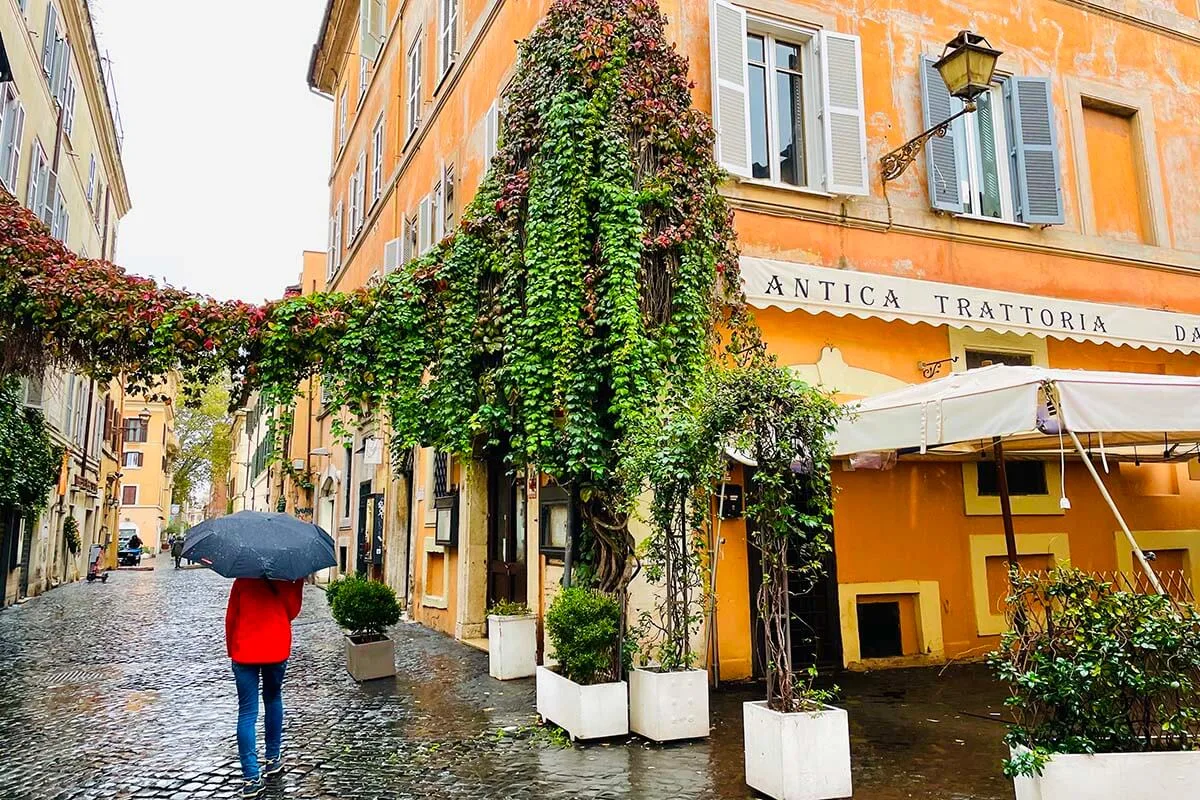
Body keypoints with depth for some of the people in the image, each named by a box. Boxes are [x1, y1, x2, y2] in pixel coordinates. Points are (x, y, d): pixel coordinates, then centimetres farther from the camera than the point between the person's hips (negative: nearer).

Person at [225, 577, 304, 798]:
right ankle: (273, 759, 27)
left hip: (244, 653, 0)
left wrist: (231, 649, 15)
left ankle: (252, 778, -8)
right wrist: (299, 582, 9)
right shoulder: (284, 582, -1)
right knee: (273, 700, 22)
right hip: (276, 651, 1)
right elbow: (292, 612, 7)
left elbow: (230, 618, 3)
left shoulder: (241, 581, 2)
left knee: (247, 713, -1)